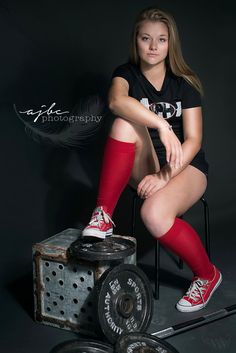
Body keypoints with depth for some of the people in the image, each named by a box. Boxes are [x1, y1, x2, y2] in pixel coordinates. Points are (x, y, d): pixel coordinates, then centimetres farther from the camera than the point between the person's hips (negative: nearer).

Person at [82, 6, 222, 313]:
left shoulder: (185, 83, -3)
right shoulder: (126, 74, -1)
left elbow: (193, 140, -11)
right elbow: (117, 100, -27)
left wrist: (165, 176, -26)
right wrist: (162, 126, -40)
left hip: (185, 166, -2)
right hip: (145, 167, 2)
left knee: (154, 214, -34)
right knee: (126, 123, -28)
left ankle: (207, 275, -5)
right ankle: (103, 216, -23)